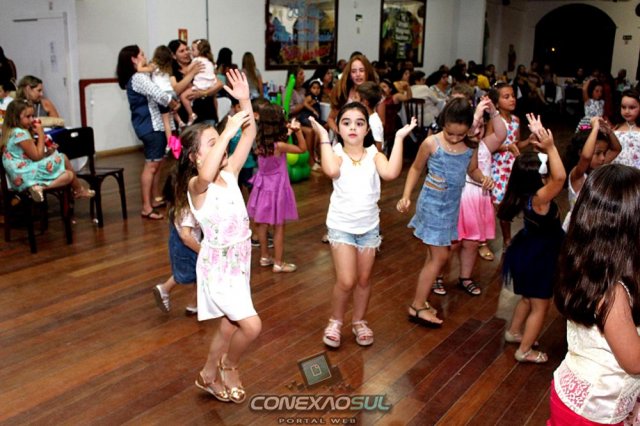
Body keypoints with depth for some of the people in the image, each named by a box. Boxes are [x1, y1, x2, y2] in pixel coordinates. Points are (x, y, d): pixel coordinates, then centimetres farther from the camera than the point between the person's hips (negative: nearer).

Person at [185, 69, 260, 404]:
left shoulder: (230, 172, -1)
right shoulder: (196, 186, -19)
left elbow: (250, 135, -2)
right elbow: (206, 174, -45)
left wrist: (244, 101, -14)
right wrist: (228, 130, -41)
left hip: (239, 261, 7)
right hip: (217, 265, -7)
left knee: (228, 328, 19)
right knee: (251, 325, -13)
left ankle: (209, 376, 41)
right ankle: (229, 366, 18)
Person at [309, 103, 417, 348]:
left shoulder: (374, 155, -4)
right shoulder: (337, 154, -9)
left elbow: (391, 173, -26)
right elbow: (332, 171, -34)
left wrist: (399, 138, -22)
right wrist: (323, 137, -26)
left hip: (369, 227, 3)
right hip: (341, 226, -3)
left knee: (364, 279, 15)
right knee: (346, 281, -7)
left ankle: (359, 321, 37)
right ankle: (335, 321, 20)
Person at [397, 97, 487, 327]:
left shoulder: (471, 146, -4)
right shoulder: (431, 143, -16)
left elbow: (472, 170, 11)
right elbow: (416, 169, -3)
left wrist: (483, 178, -11)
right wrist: (406, 196, -10)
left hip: (452, 205, 6)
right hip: (432, 204, -6)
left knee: (437, 254, 13)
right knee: (440, 256, -4)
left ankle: (420, 300, 27)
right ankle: (417, 307, 8)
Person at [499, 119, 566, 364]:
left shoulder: (528, 193, -7)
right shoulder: (539, 198, -31)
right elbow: (560, 176, -48)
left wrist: (540, 139, -4)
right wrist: (550, 147, -45)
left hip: (530, 253, 9)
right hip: (539, 258, -9)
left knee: (528, 299, 27)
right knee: (540, 306, 7)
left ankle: (513, 332, 45)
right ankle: (524, 351, 17)